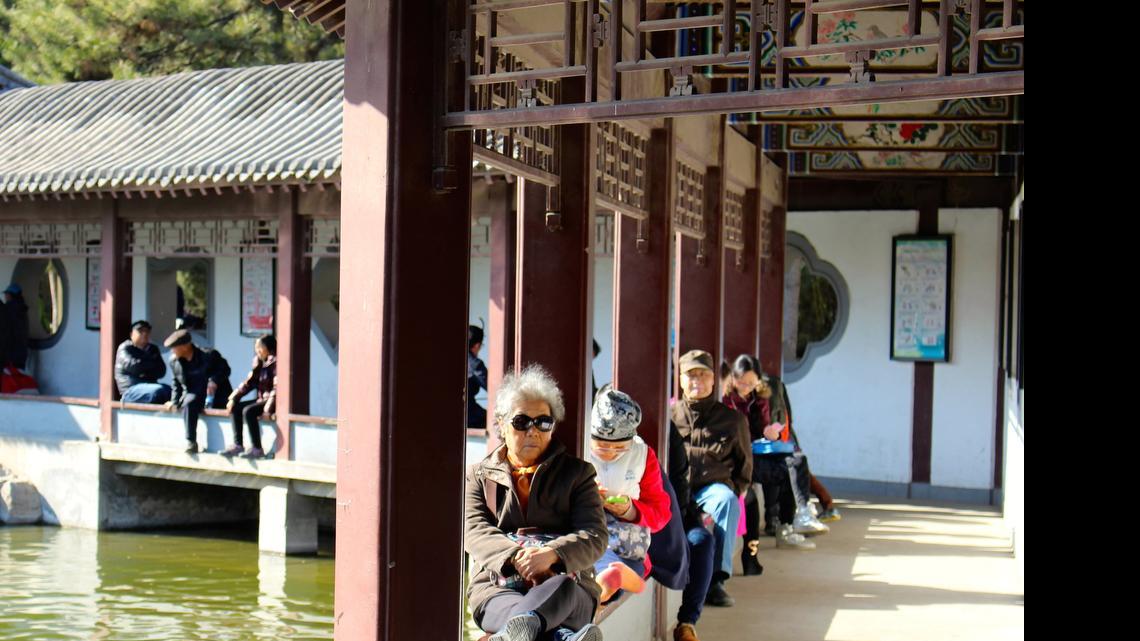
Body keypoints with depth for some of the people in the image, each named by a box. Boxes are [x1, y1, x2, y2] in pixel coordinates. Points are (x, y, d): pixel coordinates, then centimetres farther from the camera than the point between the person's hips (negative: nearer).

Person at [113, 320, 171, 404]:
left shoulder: (153, 349, 18)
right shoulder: (125, 348, 3)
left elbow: (161, 371, 6)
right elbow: (133, 366, -15)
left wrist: (147, 374, -12)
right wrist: (152, 363, 1)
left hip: (149, 386, 6)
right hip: (131, 390, -6)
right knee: (159, 391, -34)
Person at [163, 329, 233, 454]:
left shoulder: (209, 355, -11)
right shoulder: (174, 361, 4)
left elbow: (225, 370, -4)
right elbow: (177, 384, 15)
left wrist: (215, 380, -24)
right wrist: (175, 401, 3)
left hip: (216, 396, -2)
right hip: (193, 395, 2)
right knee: (189, 403, -33)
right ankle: (191, 443, -31)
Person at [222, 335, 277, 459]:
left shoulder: (275, 362, -12)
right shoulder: (260, 362, 13)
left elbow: (277, 388, -20)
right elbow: (249, 383, 13)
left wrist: (269, 405, -29)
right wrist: (233, 398, 4)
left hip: (272, 400, -9)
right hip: (262, 398, 9)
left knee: (248, 411, -27)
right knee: (235, 407, -3)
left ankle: (257, 449, -22)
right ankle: (237, 445, -5)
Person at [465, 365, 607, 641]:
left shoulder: (577, 473, 19)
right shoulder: (478, 476, 22)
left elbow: (595, 535, 5)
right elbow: (475, 532, 4)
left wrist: (551, 553, -18)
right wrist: (516, 557, -19)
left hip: (566, 588, 0)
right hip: (498, 587, 0)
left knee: (563, 588, -41)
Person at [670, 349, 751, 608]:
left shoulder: (732, 419, 15)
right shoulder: (669, 415, 15)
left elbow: (744, 466, 22)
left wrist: (730, 494, 6)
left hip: (713, 487, 0)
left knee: (726, 500, -36)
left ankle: (716, 579, -38)